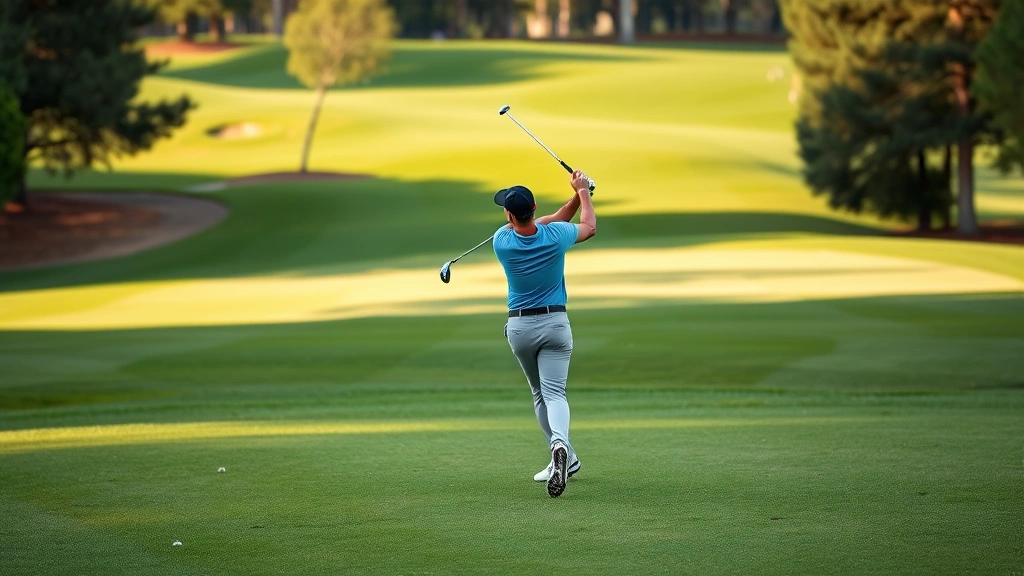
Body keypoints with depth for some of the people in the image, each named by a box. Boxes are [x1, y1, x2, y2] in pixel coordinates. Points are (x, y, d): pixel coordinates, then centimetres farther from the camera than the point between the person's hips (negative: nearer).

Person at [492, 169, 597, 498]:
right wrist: (582, 192, 22)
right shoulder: (554, 236, -13)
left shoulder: (502, 241, -12)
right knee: (554, 393, -9)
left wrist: (576, 197, 5)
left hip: (519, 327, 1)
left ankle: (566, 457, 17)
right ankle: (559, 442, -37)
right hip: (555, 324, -1)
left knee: (540, 393, 18)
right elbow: (589, 227, 10)